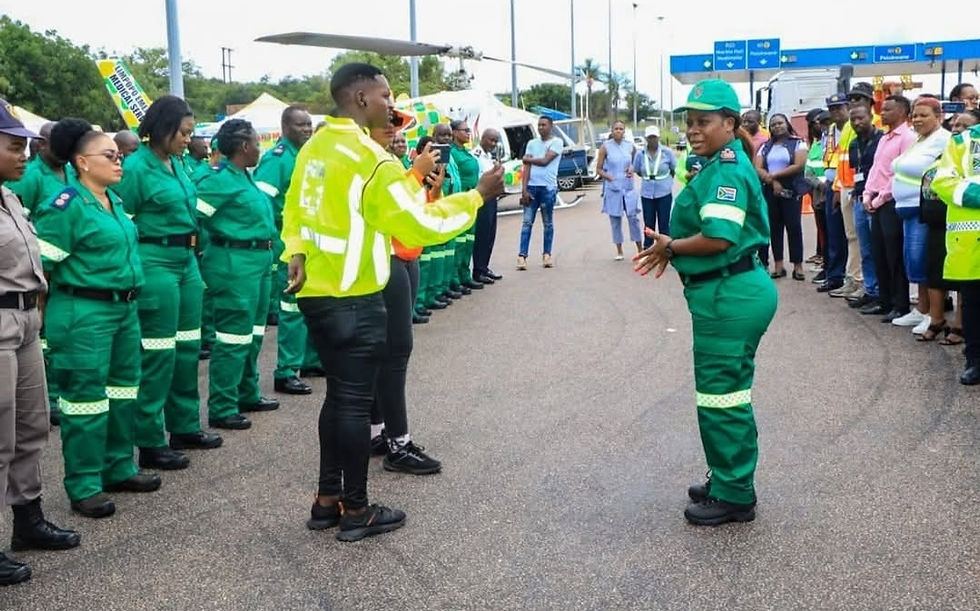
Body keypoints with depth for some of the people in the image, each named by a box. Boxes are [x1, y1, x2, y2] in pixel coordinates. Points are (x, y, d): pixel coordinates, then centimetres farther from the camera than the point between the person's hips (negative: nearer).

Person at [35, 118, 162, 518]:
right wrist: (44, 317, -13)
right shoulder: (66, 204, -14)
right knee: (87, 397, -2)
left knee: (124, 390, 15)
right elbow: (40, 264, -15)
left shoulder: (114, 200, 11)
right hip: (85, 313, -9)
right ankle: (83, 487, 8)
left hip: (124, 308, 9)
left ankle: (119, 468, 29)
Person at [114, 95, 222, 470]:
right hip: (156, 263, -8)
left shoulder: (176, 163, 10)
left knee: (187, 347, 15)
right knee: (158, 353, -3)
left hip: (186, 260, 8)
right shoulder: (136, 167, -12)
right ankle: (150, 444, 7)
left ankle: (185, 426, 28)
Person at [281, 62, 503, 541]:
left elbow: (294, 209, 15)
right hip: (354, 299, -8)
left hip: (317, 292, 9)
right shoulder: (373, 160, -18)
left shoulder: (315, 147, 9)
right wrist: (477, 196, -10)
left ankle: (327, 499, 24)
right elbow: (421, 225, -18)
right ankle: (355, 511, 11)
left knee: (338, 394, 17)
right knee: (355, 401, 1)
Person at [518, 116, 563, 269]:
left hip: (548, 187, -3)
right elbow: (527, 167, 5)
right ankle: (522, 256, -5)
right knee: (527, 222, -1)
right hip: (531, 186, 3)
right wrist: (524, 189, -4)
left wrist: (527, 159, 4)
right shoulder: (532, 143, 11)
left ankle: (547, 255, 14)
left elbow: (544, 161, -11)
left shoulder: (556, 142, 0)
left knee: (548, 223, 7)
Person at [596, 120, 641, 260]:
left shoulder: (630, 146, 5)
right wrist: (609, 177, -17)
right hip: (612, 188, -1)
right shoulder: (605, 147, -2)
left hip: (628, 187, 2)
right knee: (615, 219, 3)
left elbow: (635, 163, 20)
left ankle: (640, 250, 9)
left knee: (634, 217, -1)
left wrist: (632, 169, -3)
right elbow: (599, 169, 0)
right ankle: (619, 251, 14)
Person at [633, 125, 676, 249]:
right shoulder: (640, 154, -2)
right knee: (649, 225, 7)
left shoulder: (667, 152, -5)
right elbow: (637, 171, 12)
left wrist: (665, 180, 9)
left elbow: (674, 169, 7)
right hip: (646, 194, 2)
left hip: (664, 193, -1)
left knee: (664, 225, 2)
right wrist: (648, 178, 7)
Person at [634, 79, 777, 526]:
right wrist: (673, 249, 3)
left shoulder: (726, 168, -17)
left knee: (721, 394, -1)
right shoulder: (721, 164, 15)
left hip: (730, 296, -11)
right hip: (732, 291, 11)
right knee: (730, 392, 19)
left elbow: (720, 237, -28)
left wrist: (670, 247, -14)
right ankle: (730, 483, 33)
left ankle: (734, 496, 11)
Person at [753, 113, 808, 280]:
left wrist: (774, 175, -10)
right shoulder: (765, 146, 13)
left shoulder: (797, 143, 2)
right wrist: (772, 181, -14)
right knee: (774, 227, 4)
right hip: (770, 191, 4)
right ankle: (778, 265, 7)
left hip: (791, 191, -4)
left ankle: (798, 265, -3)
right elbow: (758, 169, 2)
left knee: (794, 226, -5)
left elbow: (799, 165, -11)